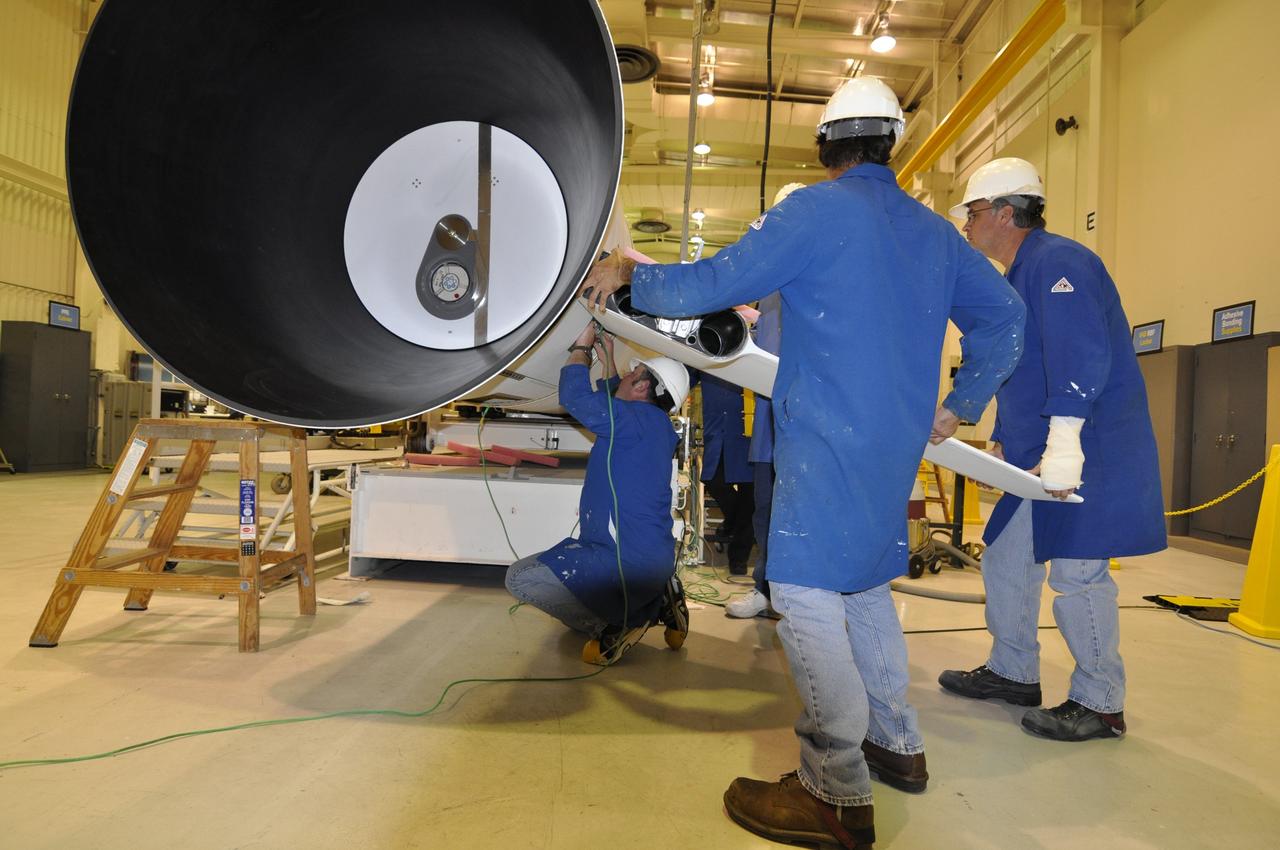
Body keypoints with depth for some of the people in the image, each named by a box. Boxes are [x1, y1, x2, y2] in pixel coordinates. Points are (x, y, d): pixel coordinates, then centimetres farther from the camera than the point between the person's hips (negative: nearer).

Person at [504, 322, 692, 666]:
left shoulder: (639, 418, -14)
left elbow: (575, 396, -17)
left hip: (628, 559, -10)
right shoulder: (657, 426, 14)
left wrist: (582, 345, -2)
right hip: (657, 557, 10)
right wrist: (607, 357, 32)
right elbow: (611, 401, 33)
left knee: (520, 577, -7)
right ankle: (655, 603, 12)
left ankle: (615, 622, -7)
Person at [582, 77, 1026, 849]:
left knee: (806, 594, -5)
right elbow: (1005, 315, 19)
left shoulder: (816, 209, -7)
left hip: (828, 439, -8)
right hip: (896, 445, 8)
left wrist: (626, 275, 4)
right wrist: (959, 406, 22)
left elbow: (713, 284, -11)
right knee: (864, 585, 20)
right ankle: (899, 745, 32)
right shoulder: (933, 230, 15)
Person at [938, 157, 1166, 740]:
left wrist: (1061, 448, -32)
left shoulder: (1057, 262, -13)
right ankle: (1013, 673, 27)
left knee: (1075, 573, -5)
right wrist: (1001, 443, 20)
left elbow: (1081, 359, -26)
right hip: (1035, 458, 10)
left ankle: (1099, 704, 12)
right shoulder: (1018, 278, 18)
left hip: (1089, 456, -10)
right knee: (1006, 559, 13)